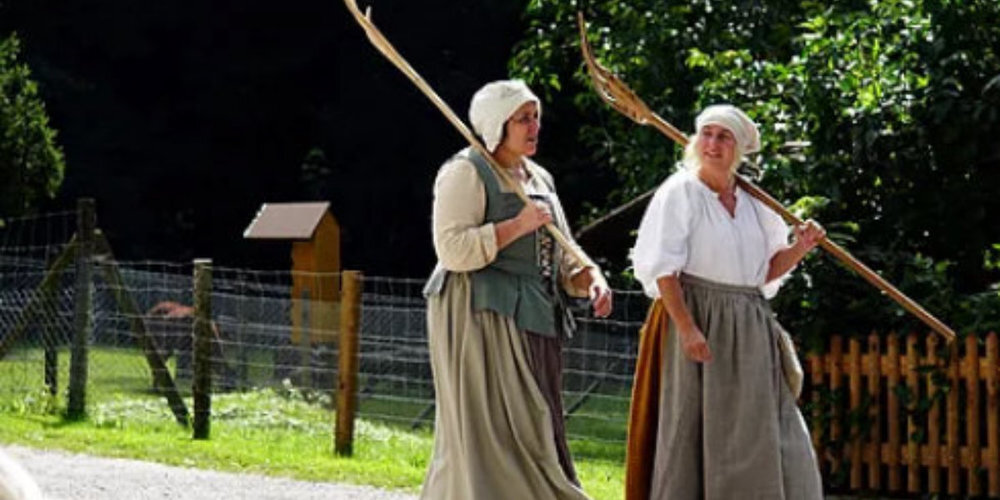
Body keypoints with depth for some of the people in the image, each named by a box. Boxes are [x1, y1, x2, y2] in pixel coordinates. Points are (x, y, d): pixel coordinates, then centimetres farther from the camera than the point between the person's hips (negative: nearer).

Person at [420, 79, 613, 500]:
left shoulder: (539, 179, 18)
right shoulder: (466, 173, -7)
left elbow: (563, 256, 20)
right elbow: (452, 250, -18)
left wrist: (592, 280, 0)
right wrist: (518, 226, -19)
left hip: (533, 322, 9)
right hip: (482, 318, -9)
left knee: (531, 439, 8)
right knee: (493, 434, -11)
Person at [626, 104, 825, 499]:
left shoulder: (753, 203, 14)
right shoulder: (680, 192, -4)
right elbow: (661, 267, -12)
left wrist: (799, 248, -1)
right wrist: (687, 328, -22)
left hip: (750, 331, 6)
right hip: (698, 321, -6)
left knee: (768, 435, 4)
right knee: (694, 433, -5)